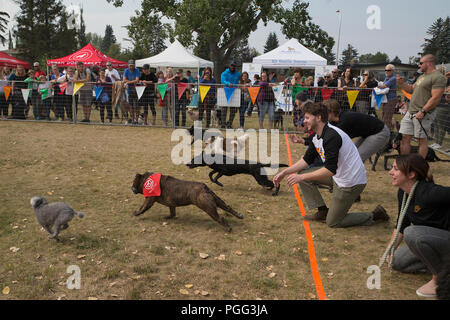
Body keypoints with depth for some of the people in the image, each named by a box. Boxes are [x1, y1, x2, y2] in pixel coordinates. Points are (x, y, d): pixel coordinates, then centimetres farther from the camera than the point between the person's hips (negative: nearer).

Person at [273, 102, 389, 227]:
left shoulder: (331, 136, -26)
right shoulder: (317, 137, 4)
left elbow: (330, 170, -31)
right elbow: (307, 159, 13)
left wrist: (301, 177, -26)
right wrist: (284, 172, 3)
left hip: (351, 182, -9)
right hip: (338, 176, 9)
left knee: (332, 222, 1)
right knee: (303, 174, 5)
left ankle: (373, 216, 11)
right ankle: (322, 212, 12)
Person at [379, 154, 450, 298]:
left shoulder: (429, 193, -30)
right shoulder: (403, 193, -3)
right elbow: (401, 225, 8)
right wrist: (390, 250, 7)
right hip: (432, 238, 9)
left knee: (412, 233, -33)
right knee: (396, 262, 12)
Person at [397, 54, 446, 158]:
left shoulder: (438, 77, -10)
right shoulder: (422, 76, 20)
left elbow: (436, 98, -18)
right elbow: (412, 89, 28)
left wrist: (423, 111, -23)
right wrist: (402, 83, 11)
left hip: (423, 114, -9)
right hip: (410, 112, 9)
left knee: (422, 140, -3)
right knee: (405, 137, 7)